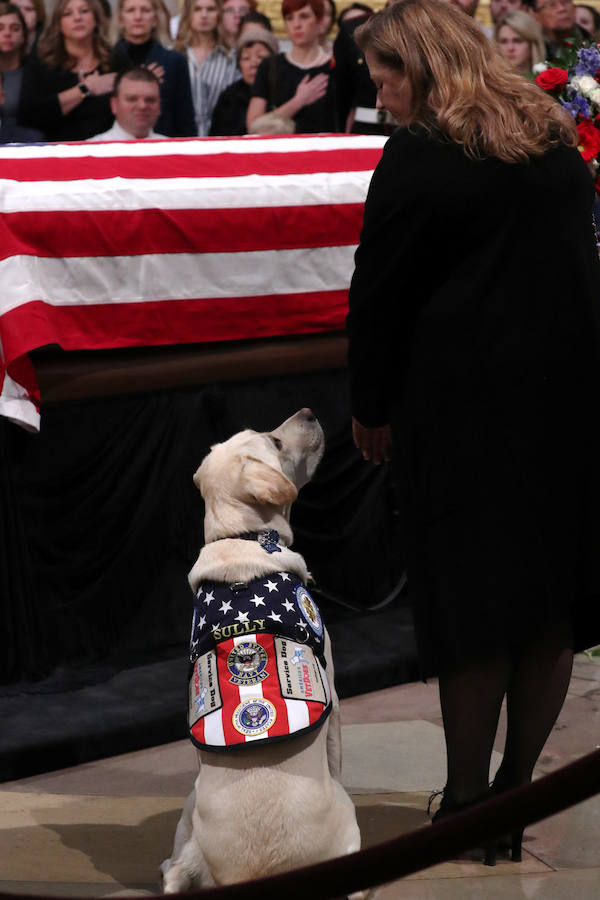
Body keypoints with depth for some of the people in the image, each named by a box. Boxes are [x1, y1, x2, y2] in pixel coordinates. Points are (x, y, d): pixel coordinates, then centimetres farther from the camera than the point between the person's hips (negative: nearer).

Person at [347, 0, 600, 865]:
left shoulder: (416, 159, -10)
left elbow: (380, 296, -6)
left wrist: (372, 408, 5)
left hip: (466, 403, -6)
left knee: (471, 600, 1)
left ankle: (469, 801, 7)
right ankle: (517, 791, 18)